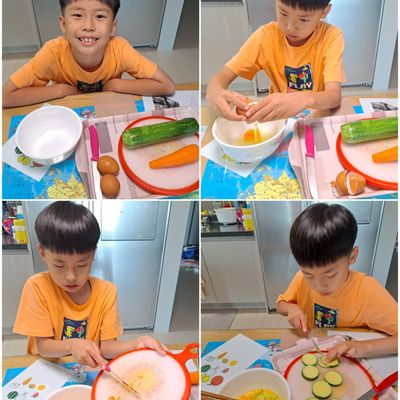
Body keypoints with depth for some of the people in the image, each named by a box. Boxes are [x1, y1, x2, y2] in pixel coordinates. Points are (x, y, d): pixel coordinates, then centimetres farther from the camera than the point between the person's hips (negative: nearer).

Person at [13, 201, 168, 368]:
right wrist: (71, 345, -31)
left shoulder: (106, 291, -8)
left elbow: (106, 347, -9)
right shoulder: (38, 286, -12)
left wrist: (137, 343, -28)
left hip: (89, 371, 1)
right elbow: (43, 347, -11)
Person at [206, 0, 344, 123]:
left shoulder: (331, 37, -15)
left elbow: (334, 95, -25)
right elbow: (224, 74, -11)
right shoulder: (266, 35, -9)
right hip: (279, 118, 2)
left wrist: (305, 99, -46)